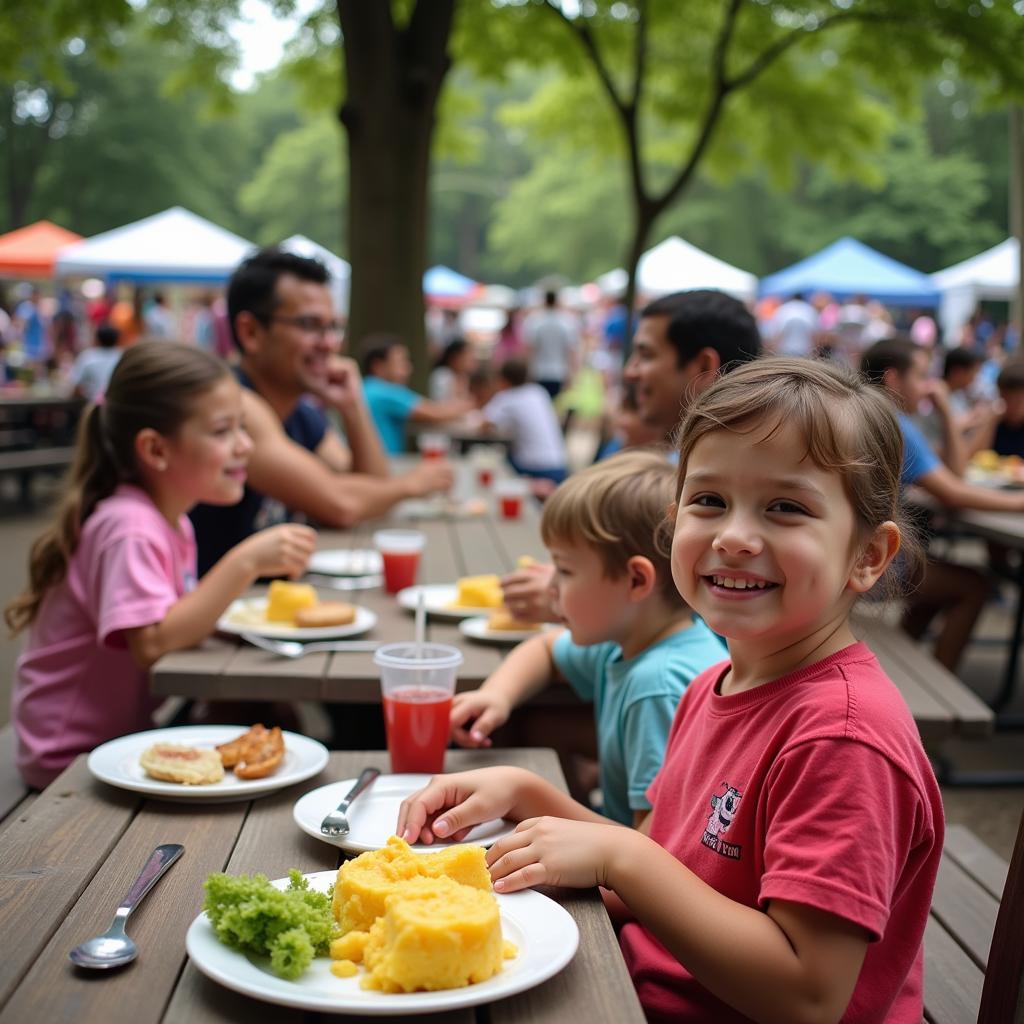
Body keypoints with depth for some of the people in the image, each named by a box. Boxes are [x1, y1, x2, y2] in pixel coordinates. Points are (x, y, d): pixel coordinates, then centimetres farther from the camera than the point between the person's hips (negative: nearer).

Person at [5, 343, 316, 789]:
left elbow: (181, 621, 5)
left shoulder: (173, 521, 7)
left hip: (130, 733, 8)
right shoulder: (129, 529, -21)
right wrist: (245, 563, -32)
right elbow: (152, 643, -31)